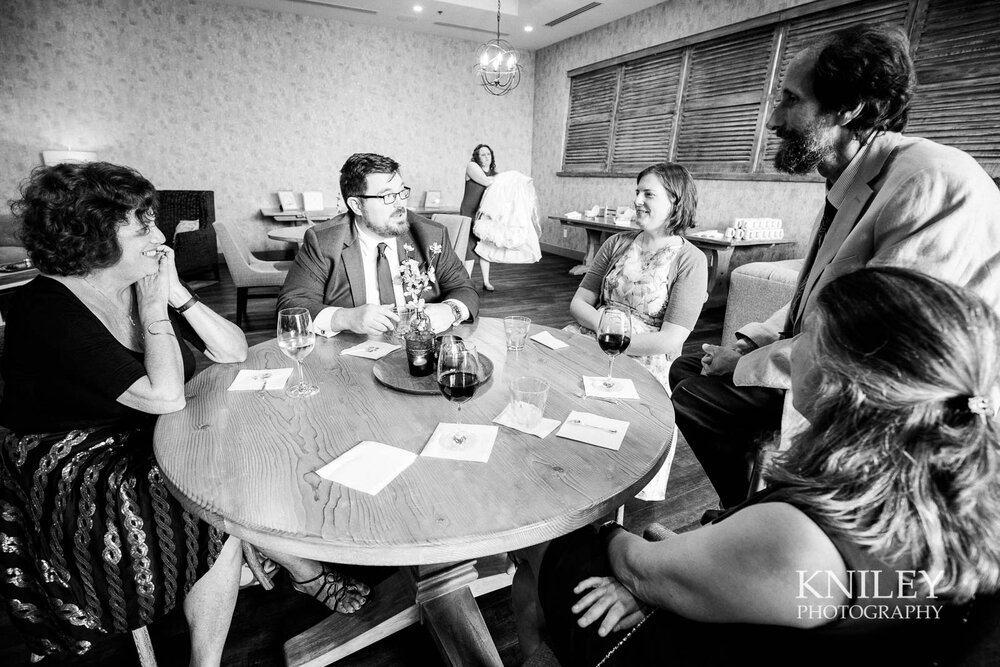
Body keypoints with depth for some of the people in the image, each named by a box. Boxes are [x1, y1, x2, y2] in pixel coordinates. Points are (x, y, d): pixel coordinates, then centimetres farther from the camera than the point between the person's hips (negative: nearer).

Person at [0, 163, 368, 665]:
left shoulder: (145, 284, -2)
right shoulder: (45, 309, -22)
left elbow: (234, 352, -4)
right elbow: (165, 397, -29)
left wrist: (176, 293, -14)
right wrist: (153, 305, -21)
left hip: (147, 445, 6)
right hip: (79, 475, -6)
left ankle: (304, 571, 11)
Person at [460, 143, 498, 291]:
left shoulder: (494, 173, 14)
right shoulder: (471, 166, -4)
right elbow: (486, 181, -17)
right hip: (470, 213, -5)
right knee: (471, 246, -9)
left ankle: (486, 282, 14)